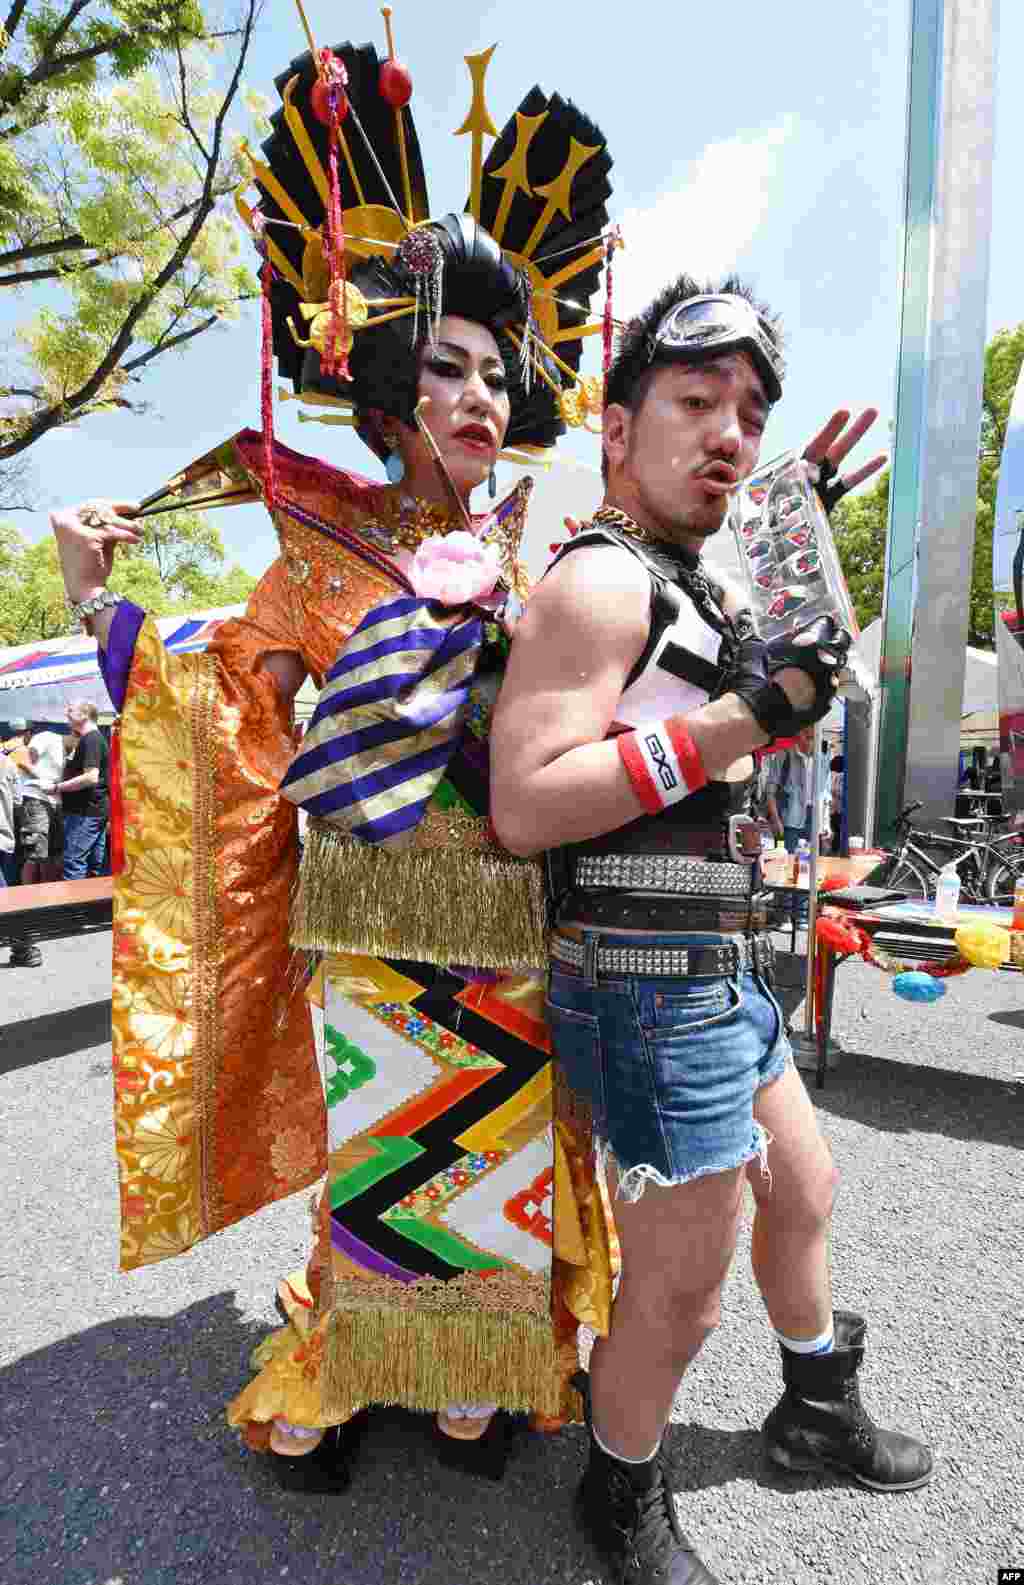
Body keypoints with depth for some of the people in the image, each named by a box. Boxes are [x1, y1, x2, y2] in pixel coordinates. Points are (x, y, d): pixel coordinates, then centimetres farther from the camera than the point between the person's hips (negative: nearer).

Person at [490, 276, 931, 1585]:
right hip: (653, 992, -10)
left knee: (802, 1192, 27)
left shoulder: (688, 586, 14)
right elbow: (522, 805, -28)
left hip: (723, 977, 11)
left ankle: (817, 1411, 54)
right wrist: (743, 717, -27)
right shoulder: (596, 582, -17)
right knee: (679, 1292, 7)